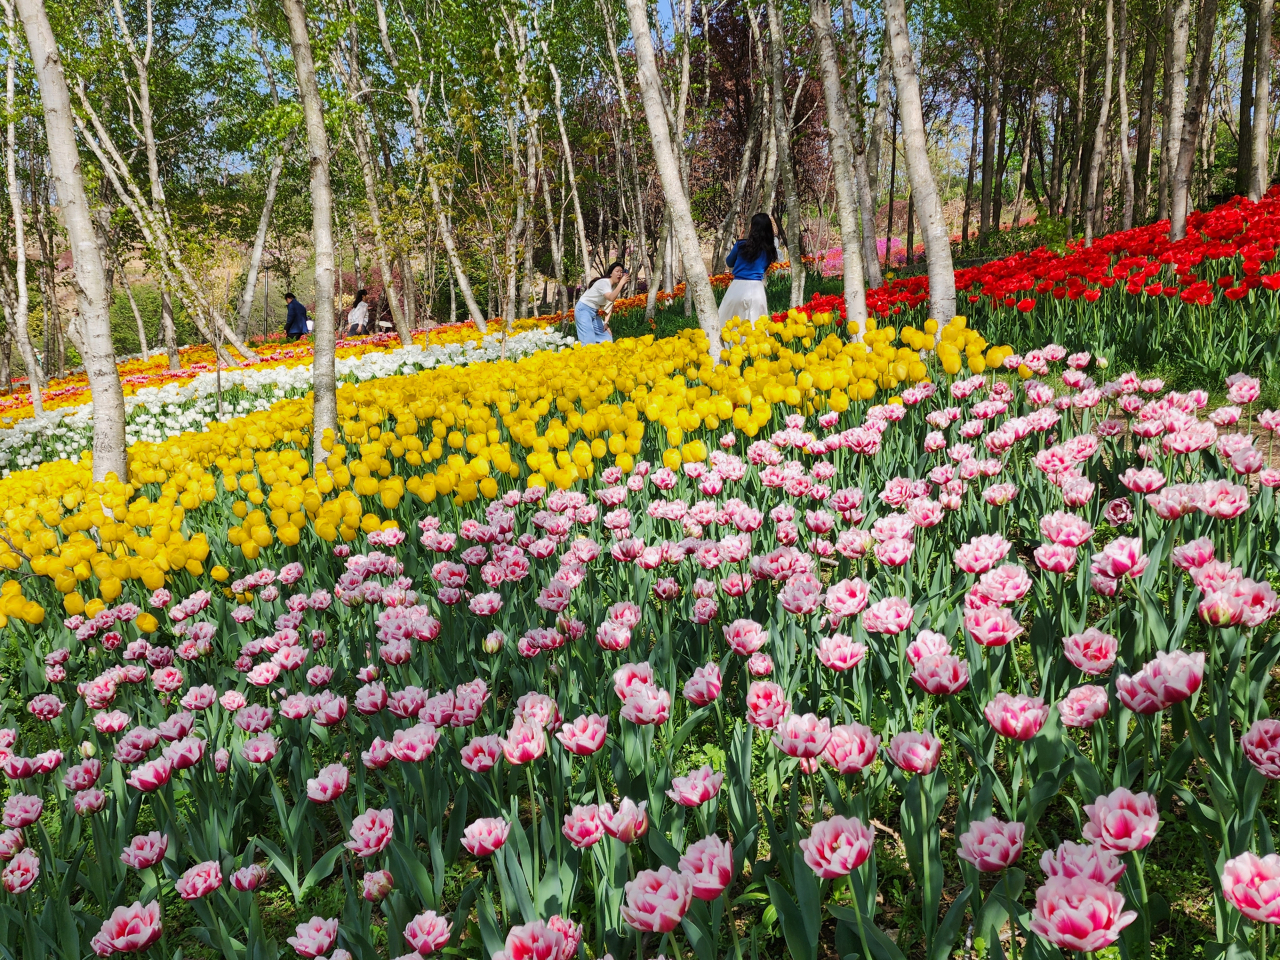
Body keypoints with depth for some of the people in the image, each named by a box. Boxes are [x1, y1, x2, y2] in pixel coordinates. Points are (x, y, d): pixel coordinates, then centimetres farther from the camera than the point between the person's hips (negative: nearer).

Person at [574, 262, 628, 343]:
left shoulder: (615, 286, 4)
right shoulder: (604, 282, -21)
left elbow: (610, 305, 6)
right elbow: (611, 298, -38)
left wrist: (606, 322, -3)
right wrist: (621, 283, -36)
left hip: (595, 312, 9)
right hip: (583, 310, -9)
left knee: (607, 339, 1)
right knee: (589, 341, -19)